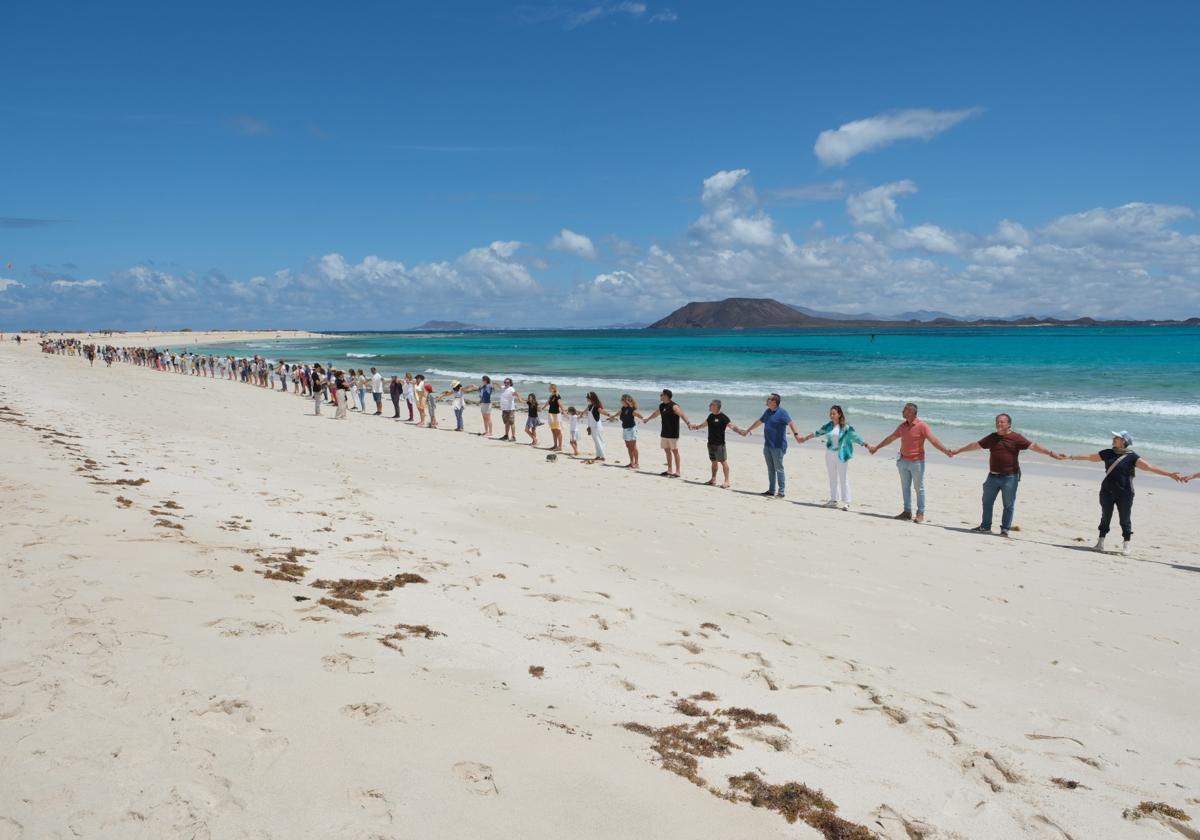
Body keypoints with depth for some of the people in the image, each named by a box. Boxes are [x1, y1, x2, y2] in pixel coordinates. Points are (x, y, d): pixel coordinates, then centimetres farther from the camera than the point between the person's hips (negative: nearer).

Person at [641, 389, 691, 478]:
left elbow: (682, 415, -30)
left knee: (675, 451, -4)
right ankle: (669, 470, 23)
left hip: (673, 433, -8)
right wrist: (648, 419, 44)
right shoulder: (662, 406, 9)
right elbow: (656, 413, 29)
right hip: (664, 433, 8)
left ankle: (677, 472, 0)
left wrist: (688, 423, -47)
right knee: (667, 450, 13)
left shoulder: (674, 406, -17)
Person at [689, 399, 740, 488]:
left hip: (719, 444, -8)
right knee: (714, 461, 16)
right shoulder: (711, 416, 11)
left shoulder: (723, 417, -13)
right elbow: (704, 423, 29)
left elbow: (732, 426, -20)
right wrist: (694, 426, 40)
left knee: (723, 462, -5)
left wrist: (739, 431, -37)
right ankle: (713, 480, 25)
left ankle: (727, 481, -3)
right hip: (711, 443, 8)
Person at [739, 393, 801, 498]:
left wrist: (796, 434, -43)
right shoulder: (768, 412, 13)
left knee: (778, 469, -5)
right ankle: (771, 490, 21)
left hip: (778, 446, -8)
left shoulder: (782, 412, -12)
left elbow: (790, 423, -26)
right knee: (770, 469, 13)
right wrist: (747, 430, 37)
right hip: (767, 445, 8)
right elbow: (759, 422, 28)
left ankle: (781, 492, -1)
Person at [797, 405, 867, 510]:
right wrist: (805, 438, 31)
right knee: (832, 478, 11)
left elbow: (856, 437, -9)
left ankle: (846, 502, -2)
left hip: (841, 456, -5)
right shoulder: (828, 426, 7)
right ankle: (834, 500, 19)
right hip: (830, 455, 5)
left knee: (843, 479, -5)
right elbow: (817, 433, 21)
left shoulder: (846, 427, -7)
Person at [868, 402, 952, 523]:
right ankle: (907, 512, 16)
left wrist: (946, 451, -32)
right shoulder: (903, 426, 8)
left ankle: (920, 514, 8)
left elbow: (933, 440, -19)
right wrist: (876, 447, 26)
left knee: (919, 488, 2)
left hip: (917, 462, -6)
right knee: (905, 487, 9)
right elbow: (890, 438, 19)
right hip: (903, 461, 6)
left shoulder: (922, 426, -11)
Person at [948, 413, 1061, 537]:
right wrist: (958, 451, 18)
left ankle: (1005, 529, 11)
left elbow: (1033, 446, -10)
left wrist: (1050, 453, -21)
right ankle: (985, 526, 22)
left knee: (1008, 505, 1)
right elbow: (975, 445, 16)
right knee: (987, 502, 11)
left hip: (1010, 477, -5)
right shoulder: (991, 438, 9)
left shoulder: (1016, 438, -4)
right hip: (993, 476, 5)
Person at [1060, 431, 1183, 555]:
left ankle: (1126, 545, 16)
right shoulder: (1108, 453, 6)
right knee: (1105, 518, 9)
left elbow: (1149, 467, -13)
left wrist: (1170, 474, -21)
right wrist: (1069, 457, 15)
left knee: (1125, 520, 5)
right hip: (1107, 492, 4)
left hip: (1124, 493, -4)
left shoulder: (1132, 456, -7)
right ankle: (1100, 543, 17)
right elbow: (1089, 456, 13)